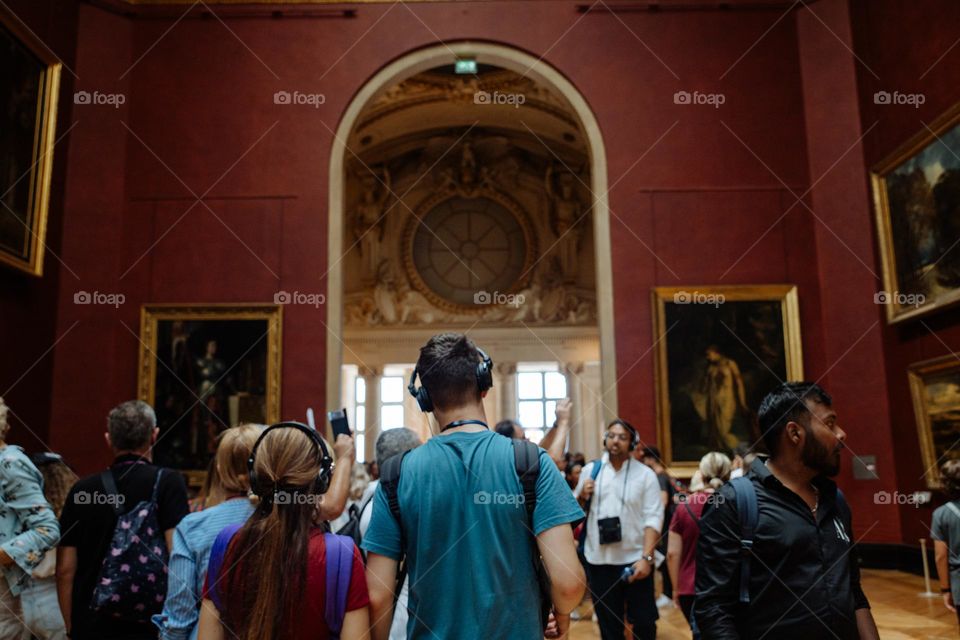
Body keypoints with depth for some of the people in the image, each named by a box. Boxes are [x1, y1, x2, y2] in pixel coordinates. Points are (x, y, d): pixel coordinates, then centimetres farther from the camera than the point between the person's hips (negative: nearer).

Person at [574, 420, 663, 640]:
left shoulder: (645, 474, -2)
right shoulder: (590, 470, 4)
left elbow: (654, 517, -8)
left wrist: (646, 557, -17)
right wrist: (582, 496, -10)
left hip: (635, 559, -2)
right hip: (599, 561, 2)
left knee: (644, 621, 8)